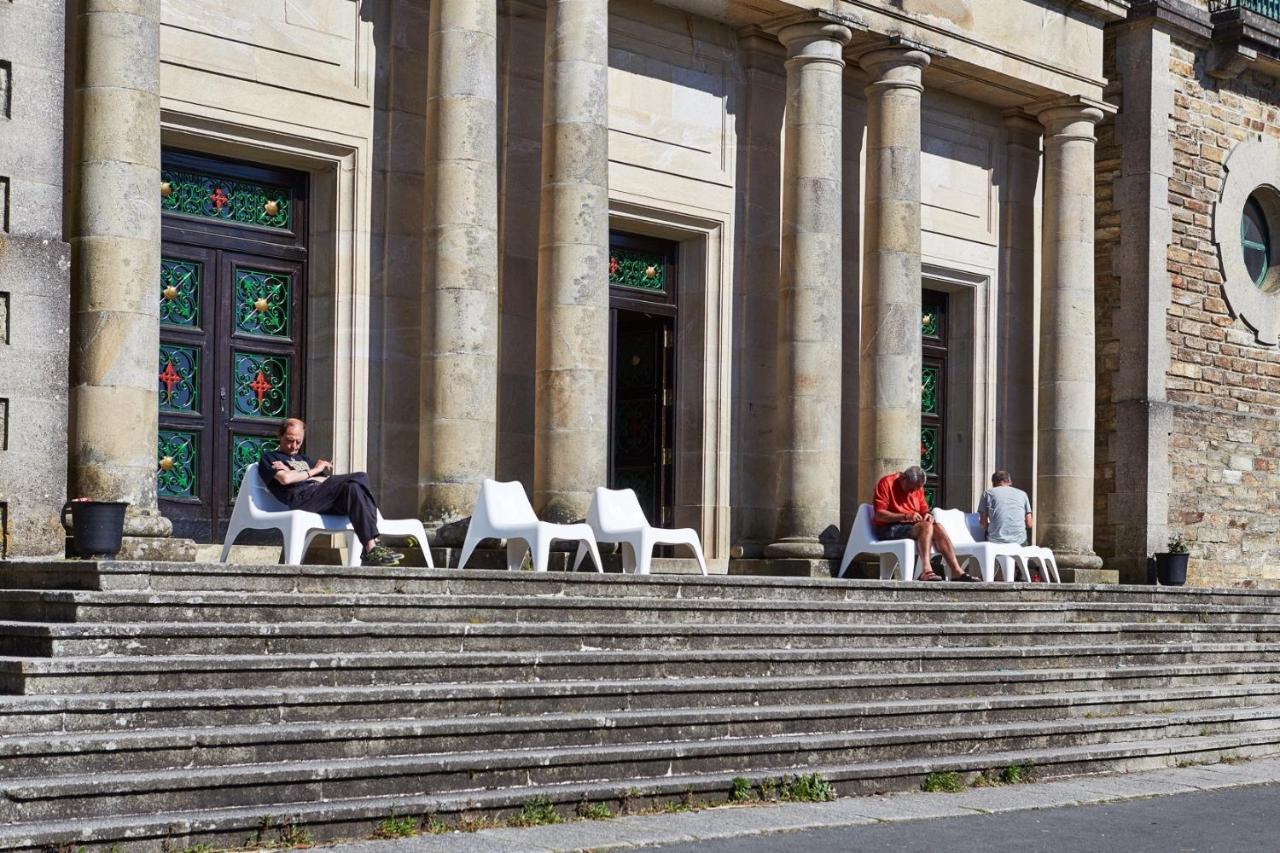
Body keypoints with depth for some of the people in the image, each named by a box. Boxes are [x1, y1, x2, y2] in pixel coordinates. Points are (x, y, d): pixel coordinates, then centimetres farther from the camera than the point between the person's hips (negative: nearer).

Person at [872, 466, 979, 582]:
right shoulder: (886, 483, -10)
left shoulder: (918, 488, 12)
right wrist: (906, 516, -26)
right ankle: (927, 570, -45)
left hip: (911, 526, 7)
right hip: (889, 529, -7)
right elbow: (879, 514, -17)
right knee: (926, 526, -29)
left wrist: (927, 516, -6)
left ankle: (956, 571, -23)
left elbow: (923, 510, 19)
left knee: (938, 527, -18)